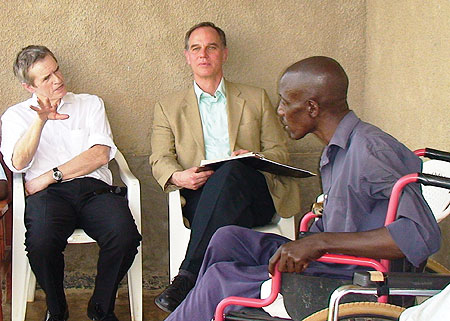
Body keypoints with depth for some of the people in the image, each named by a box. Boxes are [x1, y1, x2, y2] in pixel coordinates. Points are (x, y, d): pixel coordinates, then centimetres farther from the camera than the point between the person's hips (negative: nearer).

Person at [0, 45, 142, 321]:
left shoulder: (90, 104, 20)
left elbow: (101, 154, 5)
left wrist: (51, 176, -3)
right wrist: (40, 121, -16)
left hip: (94, 187, 1)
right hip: (48, 194, -1)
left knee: (125, 235, -31)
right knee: (42, 240, -35)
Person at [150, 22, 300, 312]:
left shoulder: (255, 99, 22)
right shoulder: (169, 108, 21)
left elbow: (280, 151, 16)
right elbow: (160, 160, 9)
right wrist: (177, 176, -16)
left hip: (252, 194, 0)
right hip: (200, 198, 0)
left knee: (231, 170, -37)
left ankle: (188, 275, -41)